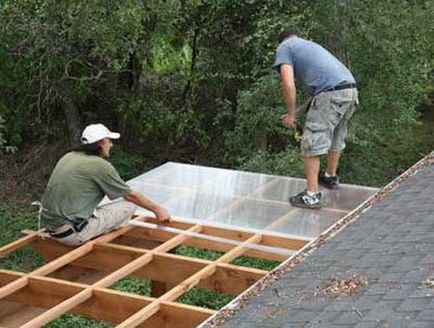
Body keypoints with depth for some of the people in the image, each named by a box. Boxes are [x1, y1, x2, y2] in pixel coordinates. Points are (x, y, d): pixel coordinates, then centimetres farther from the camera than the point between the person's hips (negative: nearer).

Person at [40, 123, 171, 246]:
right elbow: (131, 196, 0)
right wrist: (157, 209, 15)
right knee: (128, 207, 1)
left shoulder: (69, 157, 12)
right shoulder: (101, 165, -11)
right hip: (71, 233, -8)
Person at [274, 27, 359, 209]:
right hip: (351, 90, 8)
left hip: (331, 94, -8)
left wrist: (291, 114, 4)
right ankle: (331, 177, 46)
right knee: (336, 137, 27)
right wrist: (299, 111, 33)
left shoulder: (284, 47, 8)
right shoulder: (311, 45, 32)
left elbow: (288, 85, -6)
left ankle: (312, 195, 1)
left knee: (311, 143, 0)